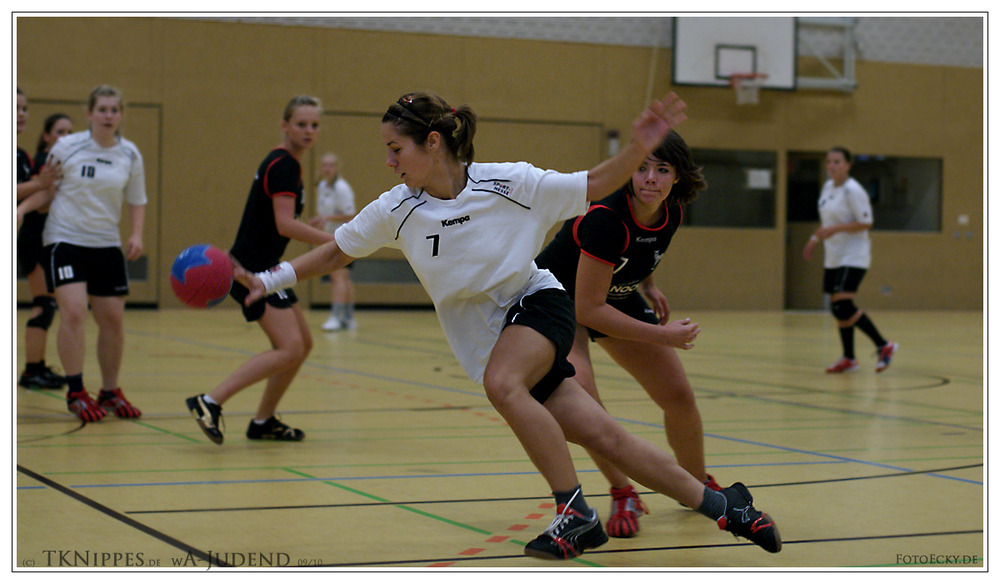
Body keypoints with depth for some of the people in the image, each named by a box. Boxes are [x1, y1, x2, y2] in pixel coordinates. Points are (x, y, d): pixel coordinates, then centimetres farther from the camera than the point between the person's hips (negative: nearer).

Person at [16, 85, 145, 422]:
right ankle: (76, 394, -7)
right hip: (65, 239, -3)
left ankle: (110, 392, 20)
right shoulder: (67, 147, -5)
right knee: (74, 312, -17)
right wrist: (21, 208, -15)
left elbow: (137, 201, 11)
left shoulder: (130, 155, 2)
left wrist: (136, 235, -5)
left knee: (113, 319, 3)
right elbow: (46, 191, 3)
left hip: (107, 245, 4)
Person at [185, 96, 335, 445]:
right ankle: (209, 403, -20)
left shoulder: (287, 165, 18)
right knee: (289, 348, -19)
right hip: (253, 271, -10)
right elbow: (285, 225, -23)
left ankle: (263, 422, 20)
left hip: (263, 269, 10)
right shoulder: (283, 165, -13)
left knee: (303, 344, 13)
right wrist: (336, 242, -21)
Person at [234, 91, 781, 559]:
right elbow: (337, 251, 7)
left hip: (537, 305, -3)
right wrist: (271, 279, -2)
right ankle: (720, 504, 8)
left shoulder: (509, 182, -16)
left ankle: (576, 513, -25)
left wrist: (639, 146, -22)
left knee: (501, 383, -36)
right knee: (605, 436, -5)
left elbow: (594, 185, -7)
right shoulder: (396, 210, -7)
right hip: (485, 339, 3)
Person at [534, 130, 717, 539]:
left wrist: (649, 287, -2)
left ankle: (698, 485, 32)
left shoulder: (672, 213, -15)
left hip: (617, 297, 6)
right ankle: (622, 494, -8)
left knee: (679, 397, 5)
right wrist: (661, 335, -31)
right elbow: (588, 310, -33)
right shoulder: (606, 218, -37)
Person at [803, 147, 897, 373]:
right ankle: (848, 359, 19)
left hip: (853, 256, -9)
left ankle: (884, 346, -7)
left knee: (843, 306, -18)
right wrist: (815, 239, 18)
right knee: (838, 308, 9)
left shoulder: (853, 190, -15)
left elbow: (866, 223, -18)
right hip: (833, 258, 9)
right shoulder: (828, 187, 11)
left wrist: (834, 230, -24)